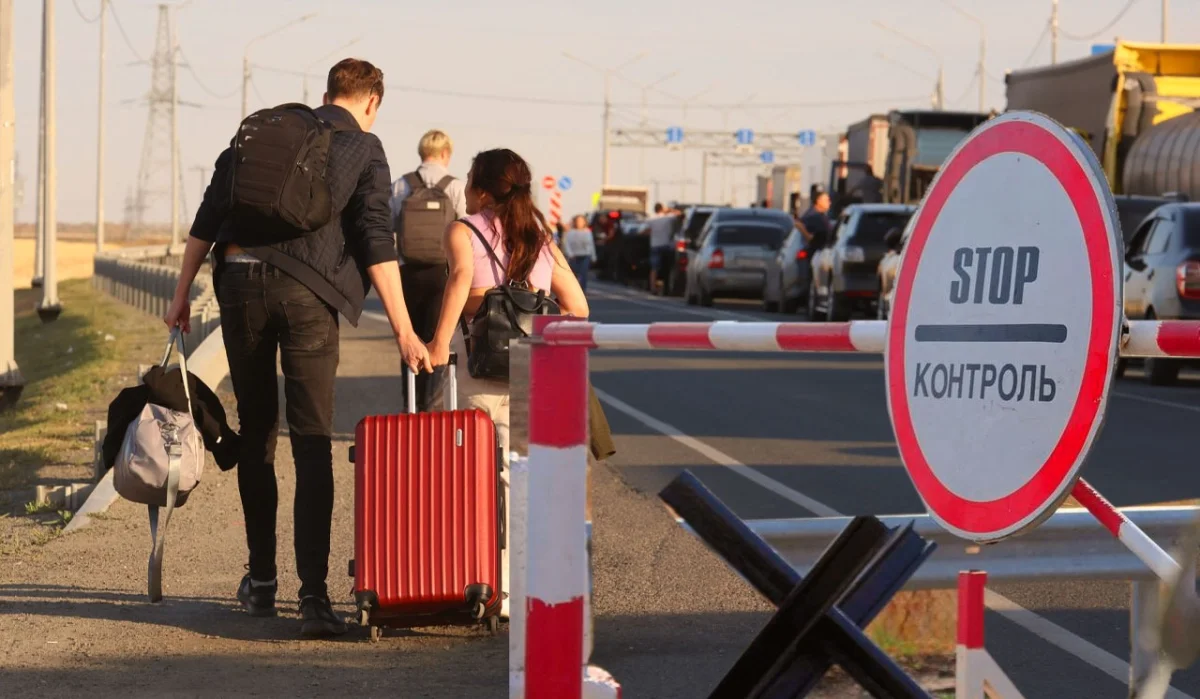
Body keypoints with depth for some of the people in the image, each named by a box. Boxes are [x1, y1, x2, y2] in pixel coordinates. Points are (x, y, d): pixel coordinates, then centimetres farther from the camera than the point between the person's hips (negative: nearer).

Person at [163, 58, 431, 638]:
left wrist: (181, 295, 13)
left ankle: (261, 580, 21)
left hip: (240, 285, 3)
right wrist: (404, 332, -6)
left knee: (254, 434, 15)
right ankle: (313, 595, -13)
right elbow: (376, 243, -5)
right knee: (312, 443, -3)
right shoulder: (365, 149, 5)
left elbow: (209, 215, 10)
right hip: (306, 292, -3)